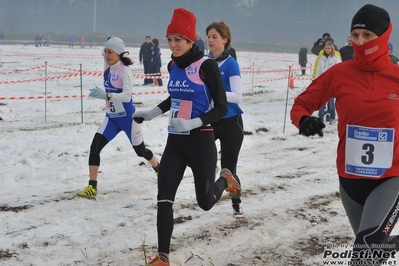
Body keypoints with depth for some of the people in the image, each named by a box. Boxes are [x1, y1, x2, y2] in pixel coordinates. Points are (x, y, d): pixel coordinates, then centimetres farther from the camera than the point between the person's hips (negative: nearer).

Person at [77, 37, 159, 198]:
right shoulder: (107, 71, 3)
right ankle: (92, 187, -10)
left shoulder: (125, 71, -19)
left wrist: (106, 95, -43)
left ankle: (159, 170, 44)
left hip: (127, 118, -6)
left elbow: (127, 95, -31)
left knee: (140, 150, 13)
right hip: (111, 118, 6)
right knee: (95, 147, -13)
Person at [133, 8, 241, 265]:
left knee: (206, 202, 5)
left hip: (201, 141, -5)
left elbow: (221, 107, -14)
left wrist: (193, 123, -26)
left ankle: (226, 180, 38)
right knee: (164, 200, -3)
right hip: (175, 141, 6)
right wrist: (152, 113, 21)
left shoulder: (207, 65, -14)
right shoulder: (173, 66, 6)